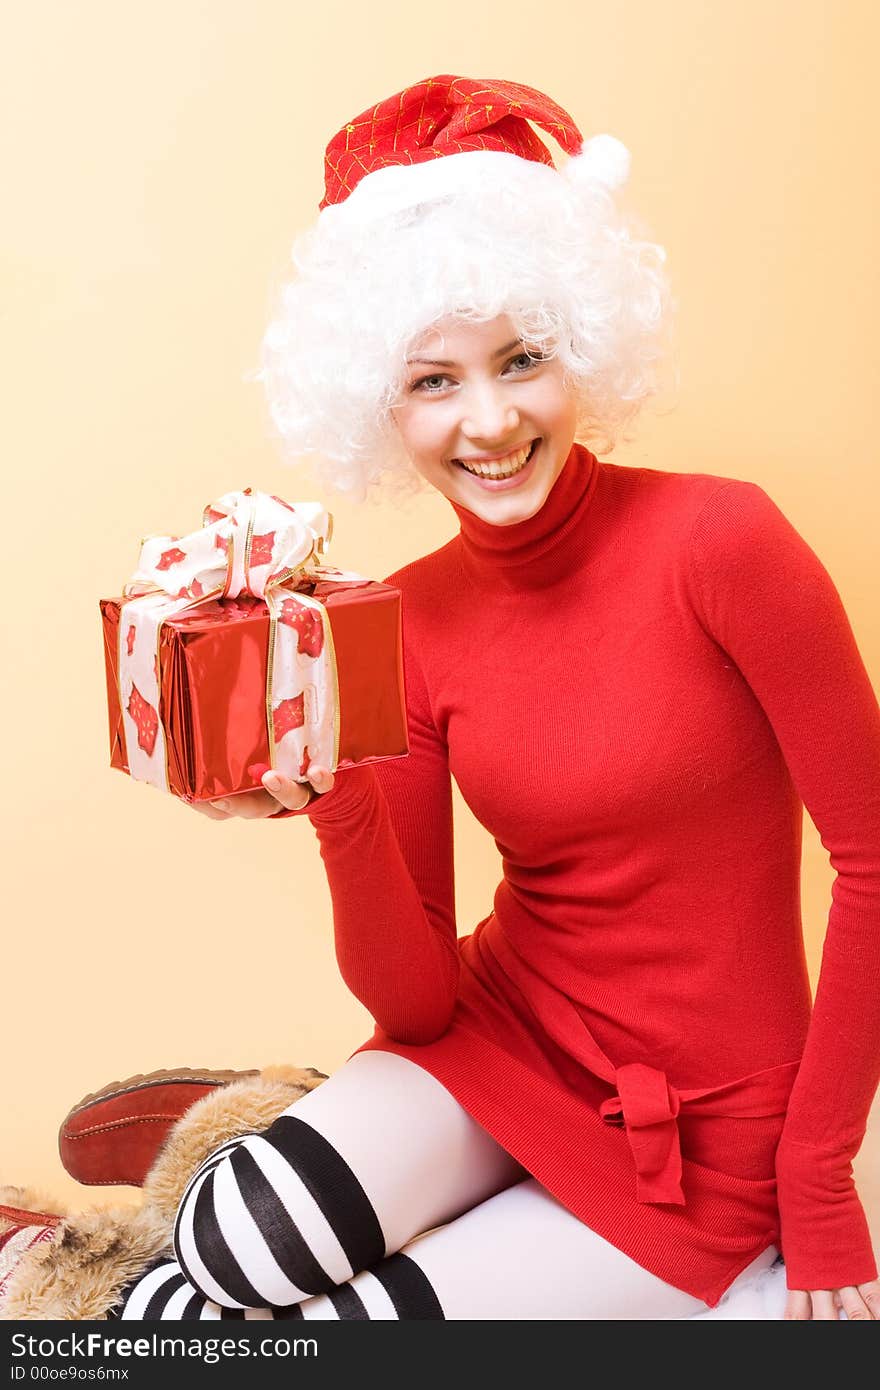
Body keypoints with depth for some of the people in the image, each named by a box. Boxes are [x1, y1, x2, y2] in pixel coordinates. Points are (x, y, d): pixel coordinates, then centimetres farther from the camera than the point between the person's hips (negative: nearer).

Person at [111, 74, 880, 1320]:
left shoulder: (715, 540, -18)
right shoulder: (411, 619, -4)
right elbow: (415, 1000, -6)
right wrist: (337, 807, -24)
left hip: (699, 1135, -2)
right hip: (500, 1038, 3)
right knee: (234, 1245, -25)